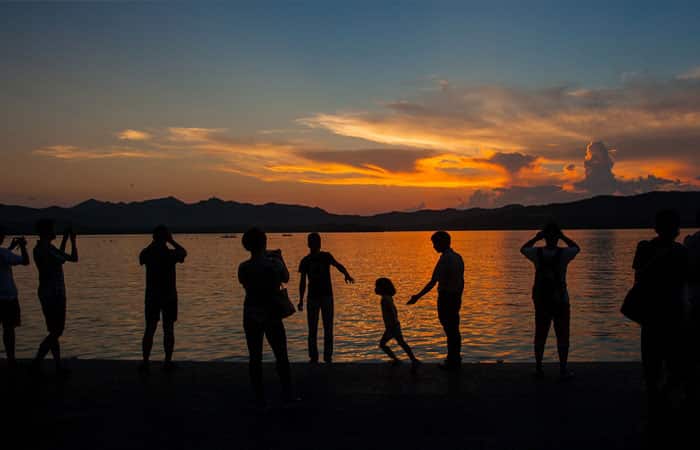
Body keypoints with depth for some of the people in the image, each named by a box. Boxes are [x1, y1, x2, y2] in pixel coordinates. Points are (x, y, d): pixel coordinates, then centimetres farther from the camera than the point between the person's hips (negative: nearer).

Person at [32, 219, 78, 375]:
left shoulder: (40, 248, 11)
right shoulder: (47, 249, -19)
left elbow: (59, 257, 29)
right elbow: (73, 258, -13)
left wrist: (65, 238, 27)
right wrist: (73, 240, 0)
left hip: (51, 295, 10)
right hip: (54, 296, -10)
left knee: (55, 331, 12)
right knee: (56, 332, -5)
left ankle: (59, 366, 17)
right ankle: (37, 362, -1)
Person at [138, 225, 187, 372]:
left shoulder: (147, 253, -4)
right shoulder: (171, 254, -12)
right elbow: (184, 252, 7)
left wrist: (153, 243, 15)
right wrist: (172, 242, 6)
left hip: (152, 295, 2)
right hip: (169, 295, -2)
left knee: (150, 329, 7)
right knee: (168, 329, 4)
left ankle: (145, 362, 5)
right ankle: (168, 362, 7)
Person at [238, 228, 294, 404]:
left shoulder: (243, 267, -9)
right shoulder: (275, 263, -12)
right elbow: (285, 278, 6)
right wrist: (280, 259, 20)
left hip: (251, 316, 1)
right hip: (272, 315, -1)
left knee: (255, 357, 9)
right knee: (281, 357, 12)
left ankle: (260, 397, 10)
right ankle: (287, 395, 17)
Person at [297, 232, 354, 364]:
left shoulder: (326, 256, 0)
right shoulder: (305, 261, 3)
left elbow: (337, 265, -17)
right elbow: (303, 282, 6)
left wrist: (346, 274, -37)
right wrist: (301, 300, 1)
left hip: (327, 295, -1)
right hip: (312, 297, 1)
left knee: (328, 328, -2)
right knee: (312, 329, 3)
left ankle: (328, 356, 2)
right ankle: (313, 357, 9)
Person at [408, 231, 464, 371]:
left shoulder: (444, 260, -19)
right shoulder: (458, 257, 8)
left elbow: (433, 282, -22)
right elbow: (461, 281, 13)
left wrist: (418, 296, -18)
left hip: (445, 297, -8)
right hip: (455, 297, 8)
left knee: (450, 330, 0)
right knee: (454, 330, 17)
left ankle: (452, 362, 8)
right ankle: (456, 360, 26)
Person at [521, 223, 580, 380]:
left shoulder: (537, 253, -8)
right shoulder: (564, 253, -13)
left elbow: (523, 249, 15)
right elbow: (576, 248, 11)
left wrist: (536, 238, 12)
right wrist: (563, 237, 8)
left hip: (541, 300, 3)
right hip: (560, 300, -3)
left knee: (540, 335, 13)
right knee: (562, 336, 7)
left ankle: (539, 368, 19)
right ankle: (563, 370, 8)